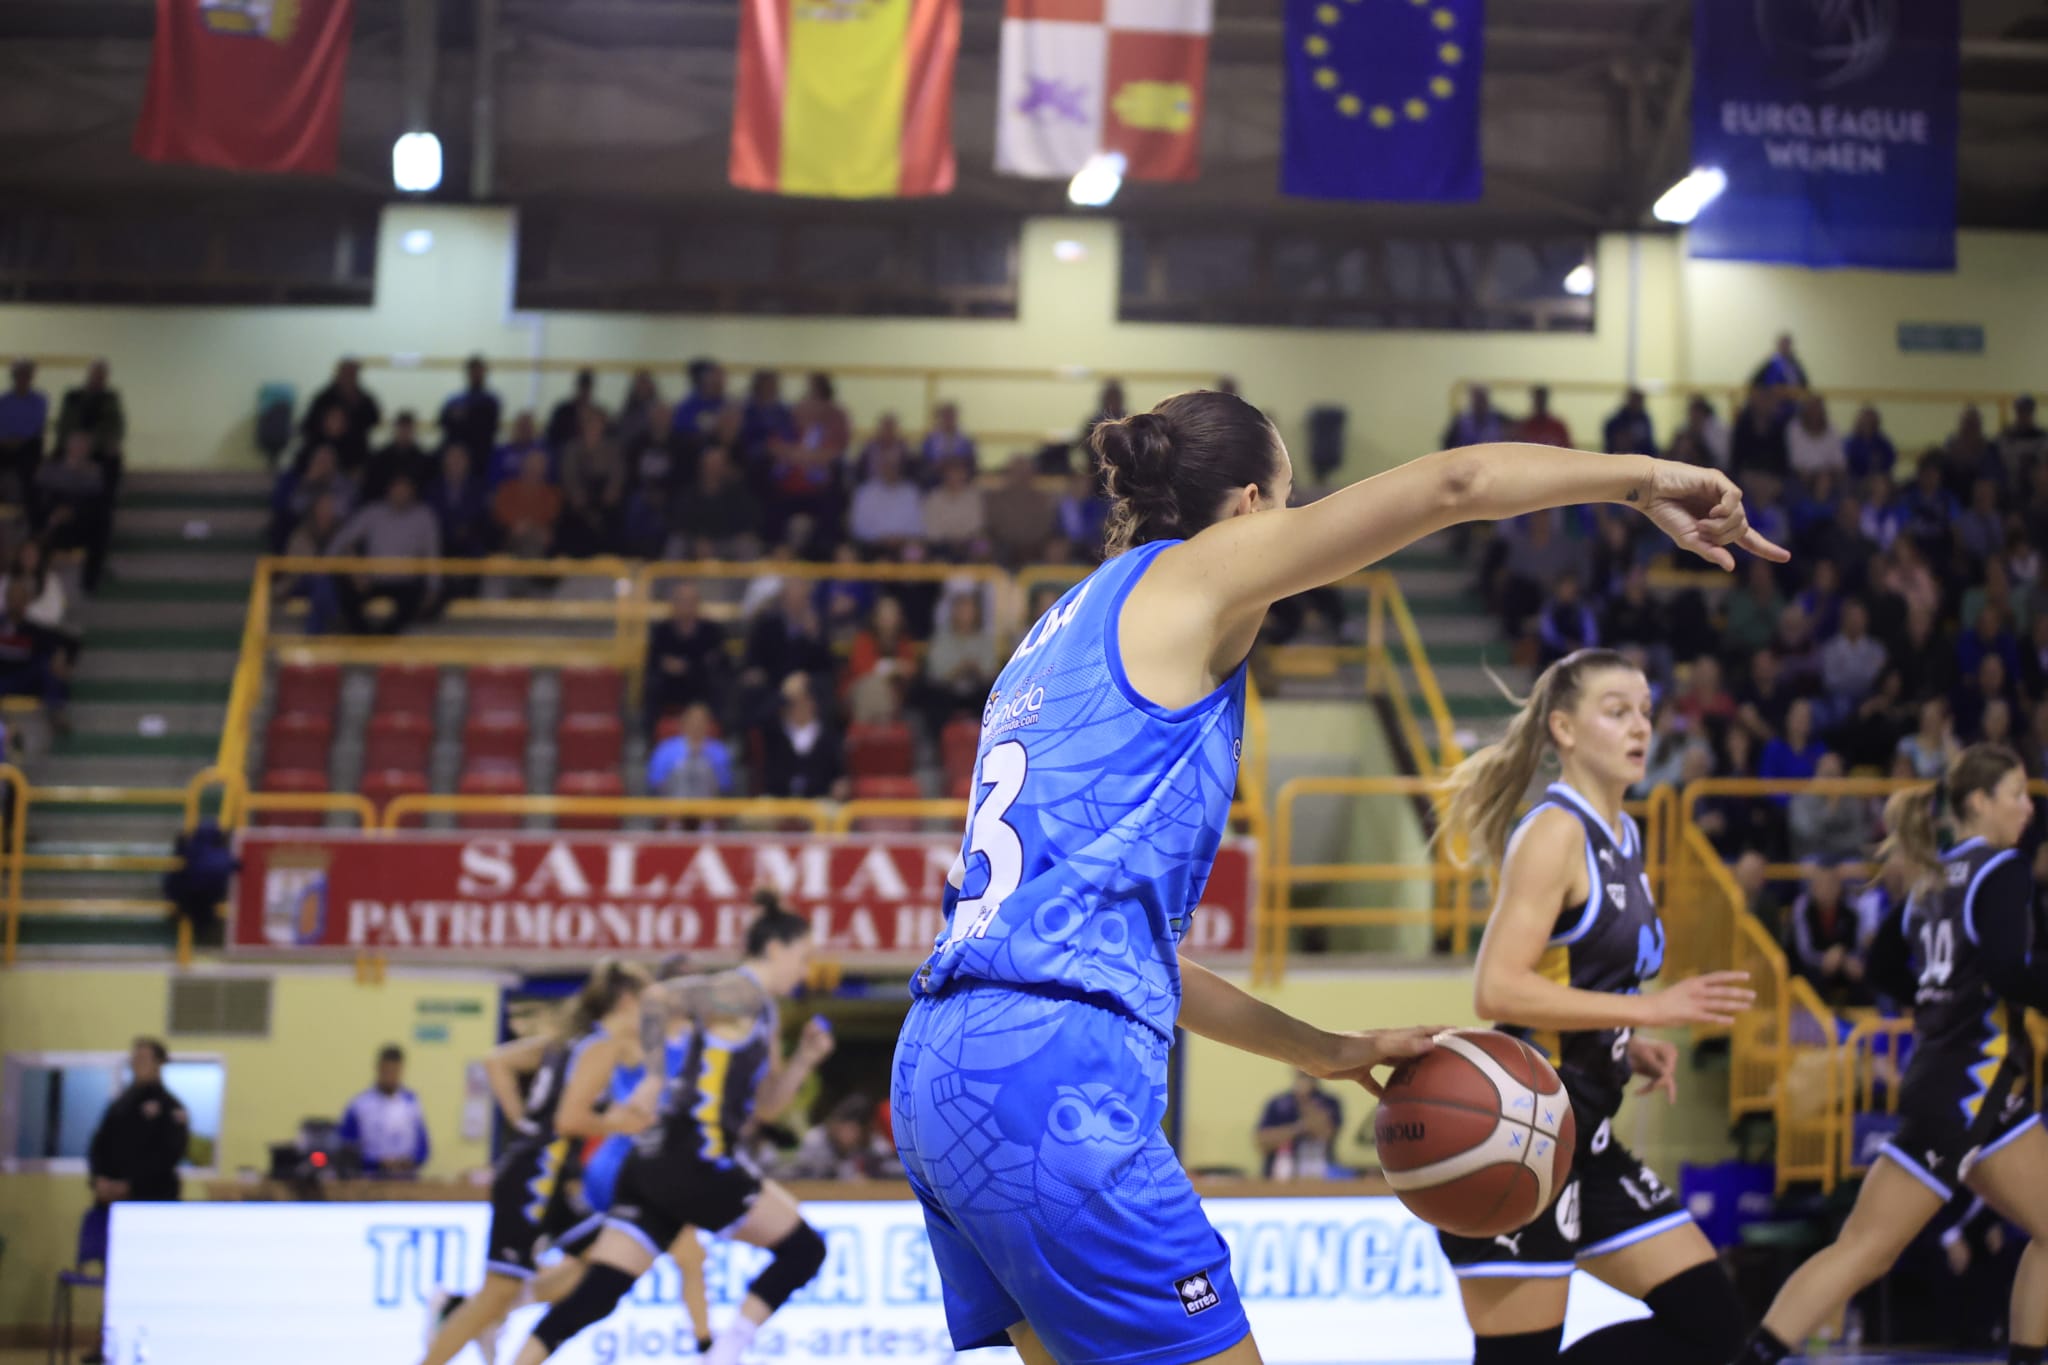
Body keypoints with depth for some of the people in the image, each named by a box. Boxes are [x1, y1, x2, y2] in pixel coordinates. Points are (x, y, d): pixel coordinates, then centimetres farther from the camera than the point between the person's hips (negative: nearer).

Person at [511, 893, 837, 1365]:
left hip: (656, 1164, 9)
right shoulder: (740, 992, -6)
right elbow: (659, 996, -20)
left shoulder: (764, 1015, 24)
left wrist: (804, 1060, 14)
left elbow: (765, 1105, 29)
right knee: (804, 1250, 2)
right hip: (692, 1161, -9)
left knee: (595, 1296, 2)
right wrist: (655, 1077, -17)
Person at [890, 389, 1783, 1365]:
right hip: (1049, 1067, -9)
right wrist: (1646, 479, 13)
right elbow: (1453, 483, -2)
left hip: (941, 1065, 9)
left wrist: (1323, 1053, 30)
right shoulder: (1187, 575, 3)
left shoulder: (1066, 634, 27)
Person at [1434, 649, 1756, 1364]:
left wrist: (1633, 1047, 6)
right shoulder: (1555, 832, -12)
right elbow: (1497, 989, -23)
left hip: (1584, 1139, 9)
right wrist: (1650, 1009, -23)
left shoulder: (1622, 835, 15)